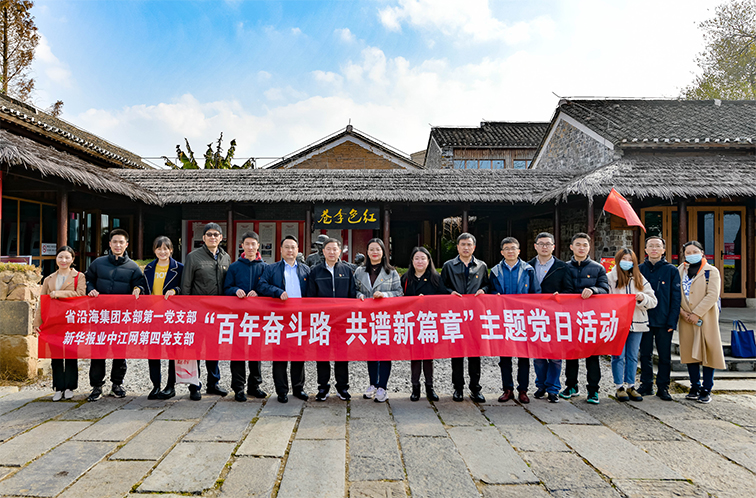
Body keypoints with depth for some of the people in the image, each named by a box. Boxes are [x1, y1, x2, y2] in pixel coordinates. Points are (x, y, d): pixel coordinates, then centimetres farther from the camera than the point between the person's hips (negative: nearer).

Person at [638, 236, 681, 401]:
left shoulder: (671, 270, 1)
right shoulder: (640, 269, 6)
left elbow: (676, 297, -1)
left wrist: (672, 321, -9)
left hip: (664, 321, -1)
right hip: (645, 319, 2)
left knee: (665, 356, 6)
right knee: (645, 355, 8)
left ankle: (663, 387, 16)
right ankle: (646, 385, 19)